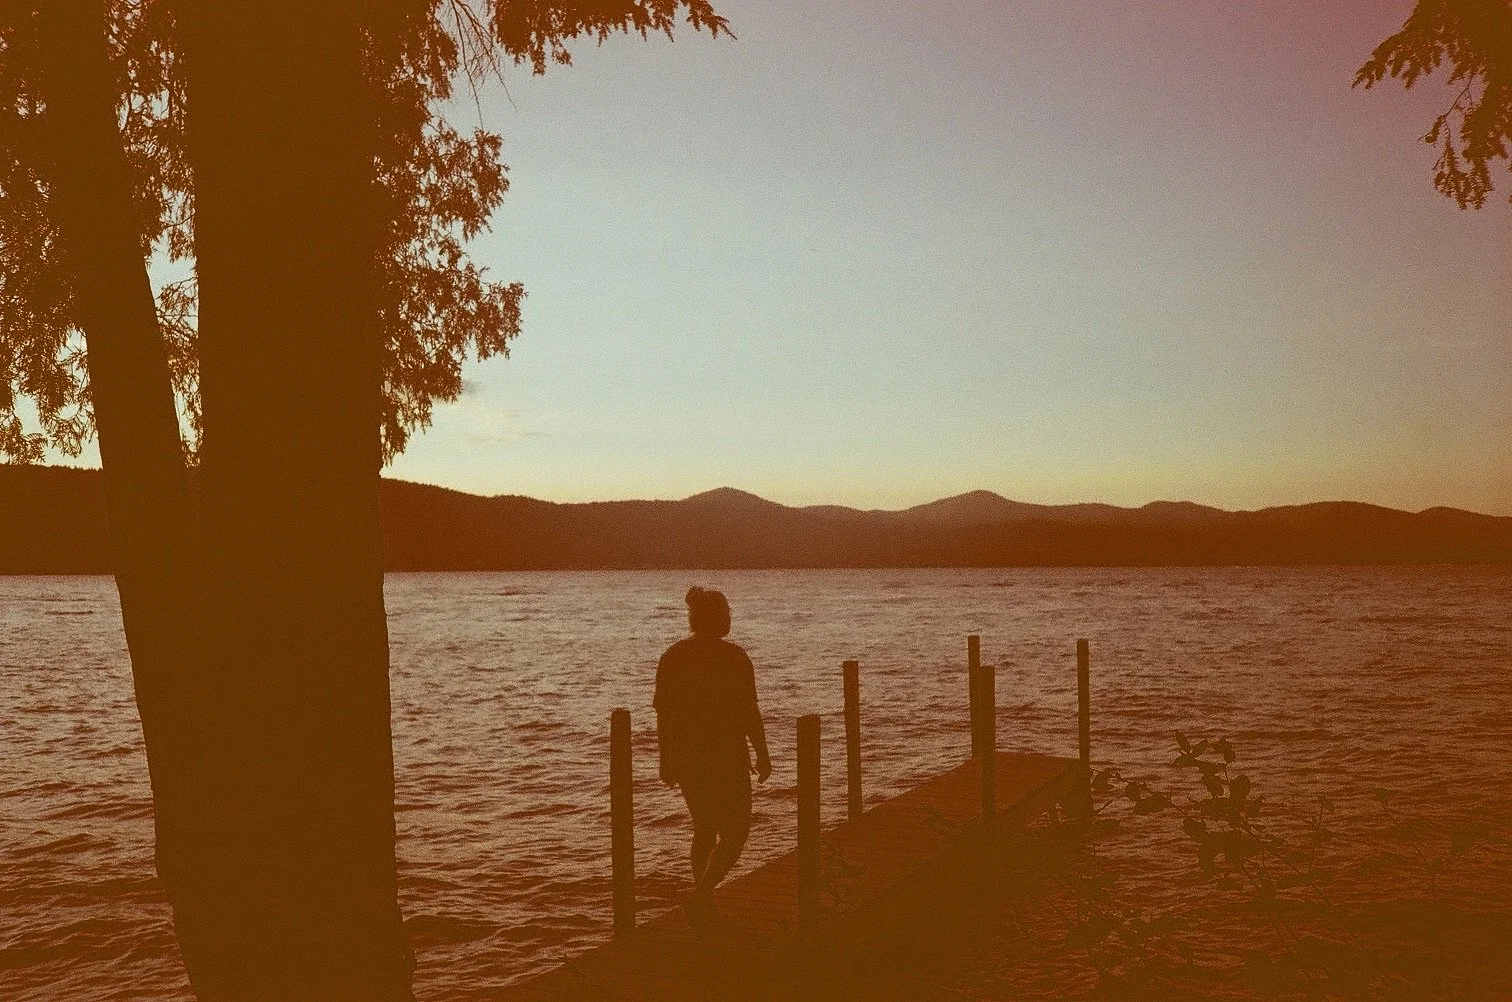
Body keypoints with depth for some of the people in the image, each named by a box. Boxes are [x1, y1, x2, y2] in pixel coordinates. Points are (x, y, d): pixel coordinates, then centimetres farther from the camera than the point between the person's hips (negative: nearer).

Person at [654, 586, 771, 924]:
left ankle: (704, 903, 26)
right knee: (734, 834, 5)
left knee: (704, 828, 21)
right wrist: (763, 754, 1)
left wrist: (666, 761, 12)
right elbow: (749, 710, -10)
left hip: (686, 758, 6)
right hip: (726, 758, -6)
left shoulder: (672, 656, 2)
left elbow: (663, 713, 4)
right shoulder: (734, 656, -11)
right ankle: (700, 896, -11)